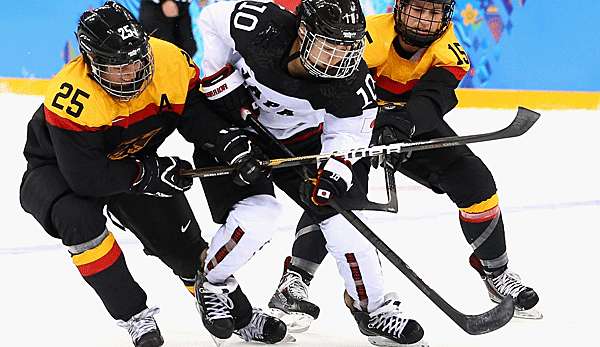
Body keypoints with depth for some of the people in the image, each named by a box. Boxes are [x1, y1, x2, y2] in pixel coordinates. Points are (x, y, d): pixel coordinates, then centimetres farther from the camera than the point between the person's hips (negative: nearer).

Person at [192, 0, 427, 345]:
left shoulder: (353, 83, -27)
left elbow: (347, 135, -15)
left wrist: (330, 176, -36)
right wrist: (228, 91, -18)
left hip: (298, 139, 3)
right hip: (229, 124, -3)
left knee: (340, 210, -5)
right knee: (258, 213, -21)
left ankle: (376, 307, 12)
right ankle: (214, 285, 7)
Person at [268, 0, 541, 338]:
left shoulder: (447, 49, -19)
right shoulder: (371, 35, -32)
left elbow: (432, 97, -35)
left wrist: (402, 126, -55)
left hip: (416, 125, 4)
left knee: (476, 182, -5)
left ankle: (496, 272, 14)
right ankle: (294, 280, -23)